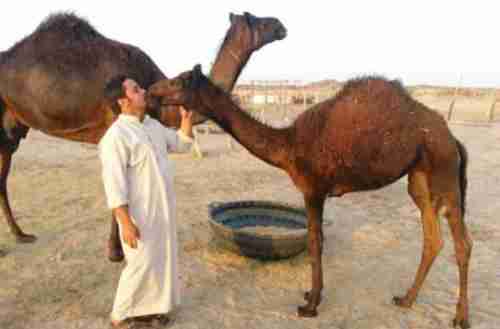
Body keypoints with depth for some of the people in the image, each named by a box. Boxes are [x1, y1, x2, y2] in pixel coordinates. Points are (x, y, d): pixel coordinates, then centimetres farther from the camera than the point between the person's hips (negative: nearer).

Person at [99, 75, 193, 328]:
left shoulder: (153, 125, 7)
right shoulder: (116, 136, -19)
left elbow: (181, 144, 18)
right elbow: (114, 184, -22)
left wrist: (186, 119, 0)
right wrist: (126, 222, -24)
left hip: (162, 210, 8)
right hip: (139, 213, -8)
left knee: (160, 260, 16)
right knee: (142, 264, -1)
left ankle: (145, 308, 33)